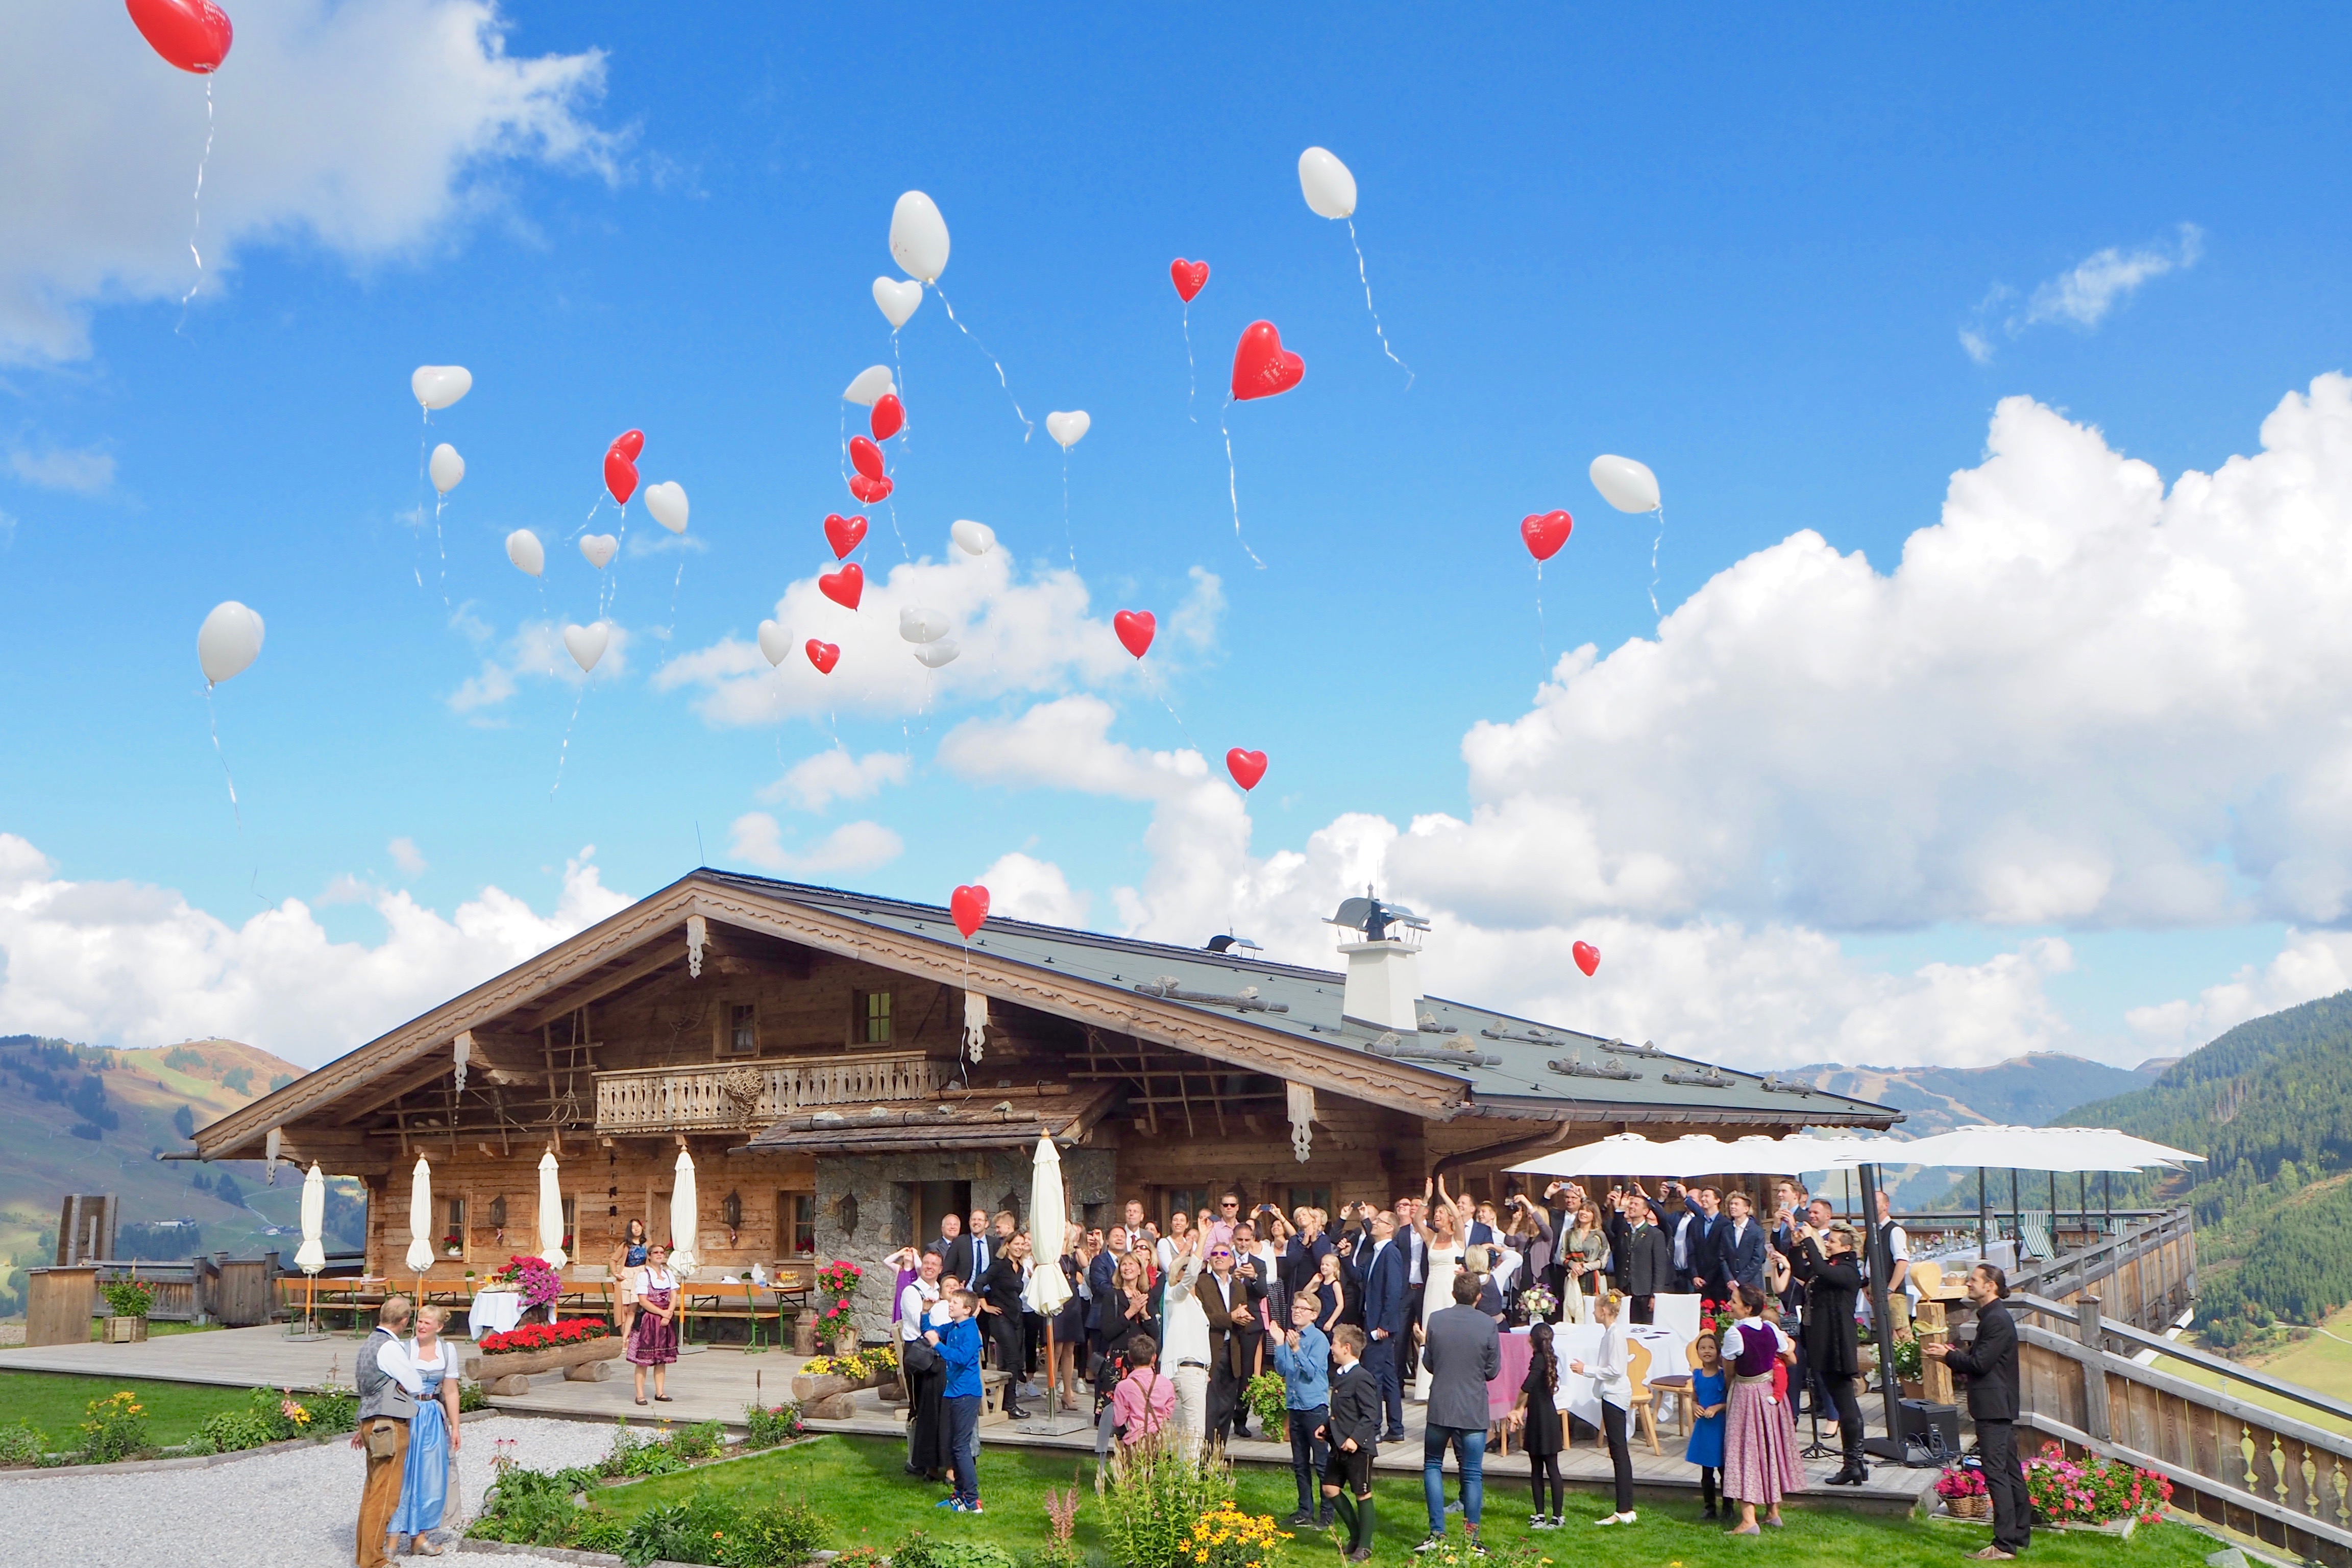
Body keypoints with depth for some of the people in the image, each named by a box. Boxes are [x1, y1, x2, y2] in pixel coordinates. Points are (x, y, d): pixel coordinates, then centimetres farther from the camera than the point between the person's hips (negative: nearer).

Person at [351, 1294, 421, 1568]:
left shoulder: (368, 1345, 14)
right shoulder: (390, 1348, -15)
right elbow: (416, 1385, -10)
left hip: (371, 1423, 10)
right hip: (390, 1425, -10)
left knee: (372, 1490, 17)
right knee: (385, 1495, -5)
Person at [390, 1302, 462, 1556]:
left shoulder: (447, 1352, 5)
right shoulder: (405, 1349, -5)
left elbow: (450, 1392, 8)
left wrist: (455, 1428, 7)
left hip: (434, 1418, 3)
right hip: (407, 1417, -3)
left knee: (432, 1474, 5)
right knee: (407, 1472, -1)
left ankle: (420, 1533, 15)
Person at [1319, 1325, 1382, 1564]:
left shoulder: (1362, 1378, -19)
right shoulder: (1341, 1377, 11)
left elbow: (1371, 1415, -21)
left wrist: (1356, 1438, -28)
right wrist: (1326, 1426, 9)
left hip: (1358, 1448, -10)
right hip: (1339, 1446, 10)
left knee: (1362, 1495, 3)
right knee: (1330, 1489, 11)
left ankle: (1364, 1546, 14)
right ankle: (1356, 1534, 26)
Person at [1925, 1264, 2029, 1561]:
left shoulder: (1997, 1320, -16)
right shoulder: (1991, 1317, 16)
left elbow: (1980, 1363, -20)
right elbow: (1978, 1359, 20)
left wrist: (1948, 1356, -8)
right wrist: (1955, 1354, 7)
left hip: (1994, 1407, -11)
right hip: (1998, 1406, 11)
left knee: (1996, 1473, -10)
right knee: (2010, 1472, 14)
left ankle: (2004, 1545, -10)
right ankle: (2020, 1535, 21)